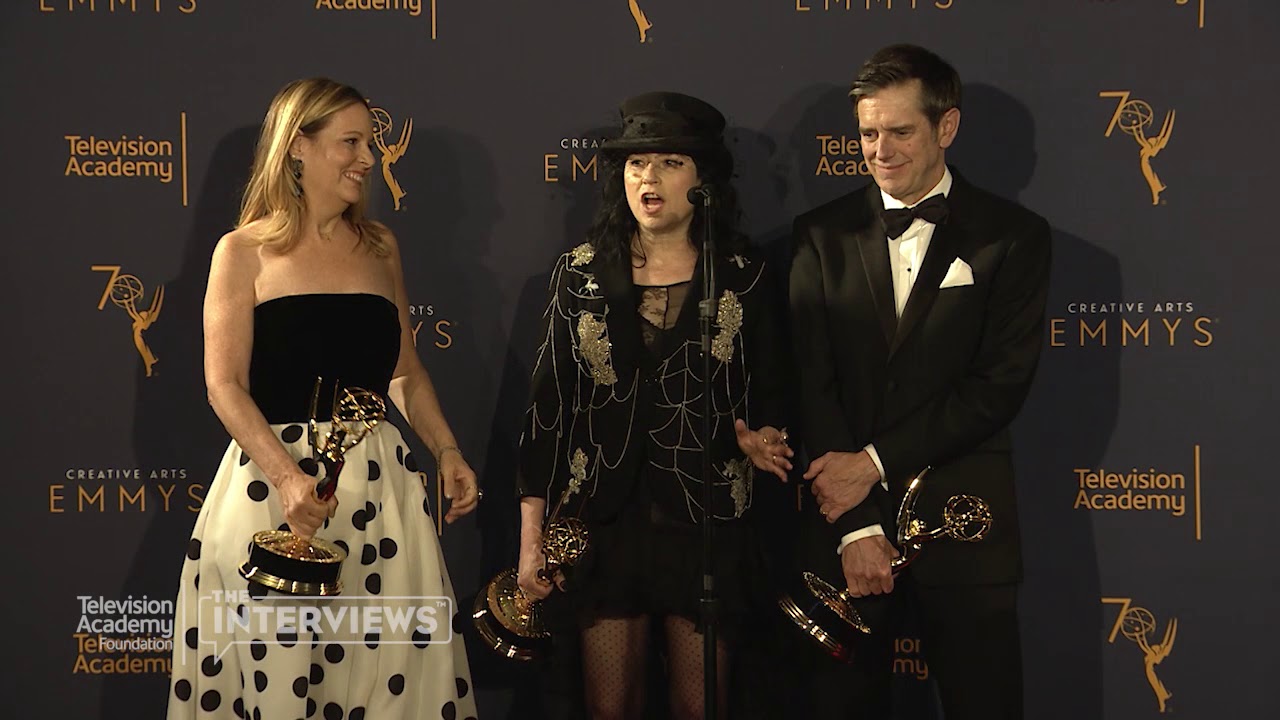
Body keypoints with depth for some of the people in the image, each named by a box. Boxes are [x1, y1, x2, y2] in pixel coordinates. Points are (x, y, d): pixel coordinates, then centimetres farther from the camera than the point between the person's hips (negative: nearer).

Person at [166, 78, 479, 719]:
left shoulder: (378, 247, 12)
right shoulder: (246, 251, -1)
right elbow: (224, 385, -9)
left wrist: (446, 451, 4)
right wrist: (287, 476, -22)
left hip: (379, 482, 4)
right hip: (274, 478, -4)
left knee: (394, 663, 2)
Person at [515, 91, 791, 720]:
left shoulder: (743, 278, 1)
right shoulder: (580, 273, 2)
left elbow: (766, 395, 9)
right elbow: (547, 405, 2)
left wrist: (762, 441, -16)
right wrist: (531, 537, -2)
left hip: (705, 522, 0)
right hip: (604, 520, 1)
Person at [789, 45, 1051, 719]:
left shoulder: (1013, 235, 1)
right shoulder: (822, 235, 5)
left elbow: (1001, 383, -7)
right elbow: (812, 383, -2)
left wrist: (876, 462, -13)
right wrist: (853, 526, -12)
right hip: (844, 517, 2)